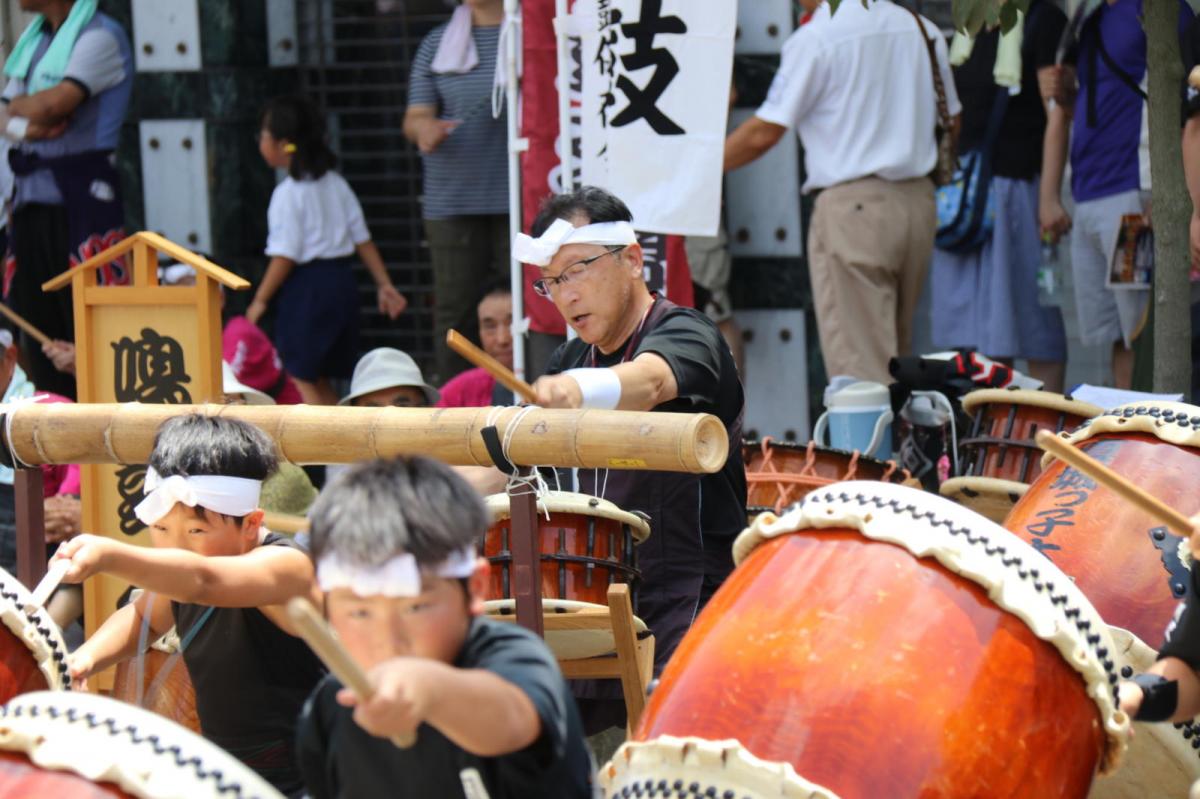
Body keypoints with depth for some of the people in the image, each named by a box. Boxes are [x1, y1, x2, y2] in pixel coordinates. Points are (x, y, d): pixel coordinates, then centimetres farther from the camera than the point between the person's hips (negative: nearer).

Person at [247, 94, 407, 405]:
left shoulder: (288, 194, -13)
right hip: (342, 280, 8)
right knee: (318, 378, 16)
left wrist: (260, 300, -8)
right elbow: (363, 239, 10)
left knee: (301, 378, -3)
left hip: (306, 286, -8)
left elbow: (285, 256, -15)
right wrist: (384, 284, 13)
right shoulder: (336, 184, 10)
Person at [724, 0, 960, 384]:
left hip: (852, 206, -6)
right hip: (920, 203, 6)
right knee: (896, 358, 15)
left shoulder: (814, 38, -9)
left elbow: (763, 133, -7)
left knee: (860, 367, -3)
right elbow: (952, 120, 16)